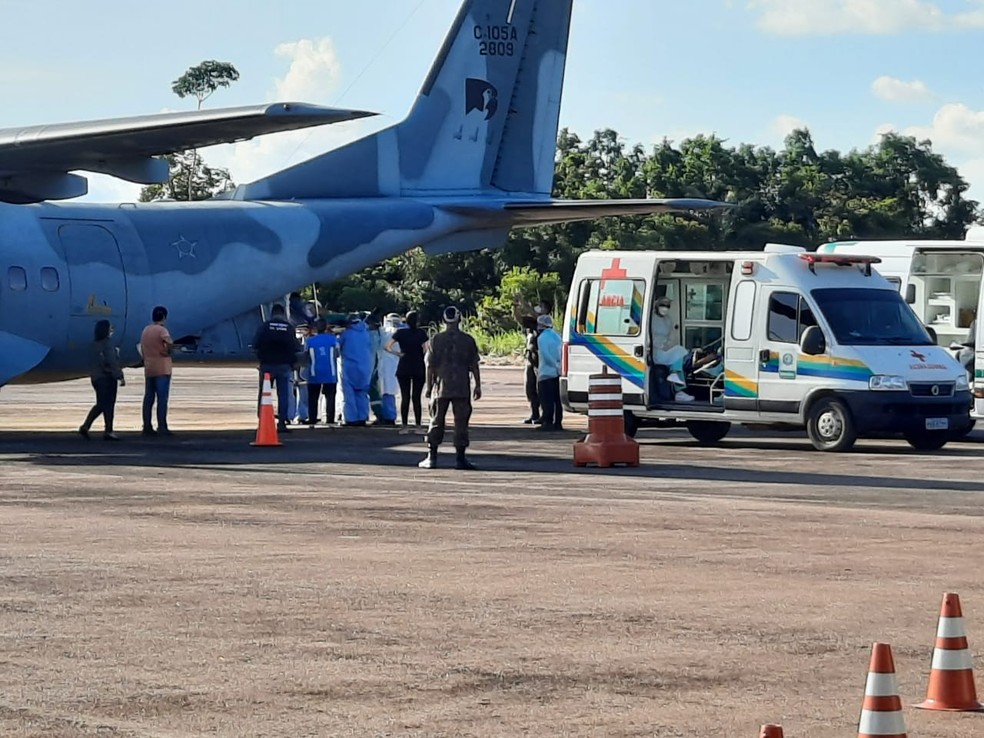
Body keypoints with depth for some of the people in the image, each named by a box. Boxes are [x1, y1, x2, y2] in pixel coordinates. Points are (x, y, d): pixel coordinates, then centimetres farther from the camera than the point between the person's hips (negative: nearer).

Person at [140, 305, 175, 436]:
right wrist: (168, 351, -10)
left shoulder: (145, 330, 13)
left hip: (148, 370, 7)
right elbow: (170, 342, -29)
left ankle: (147, 427, 8)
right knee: (162, 398, -6)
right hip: (162, 369, -7)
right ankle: (162, 427, -8)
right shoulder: (161, 330, -11)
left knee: (148, 398, 8)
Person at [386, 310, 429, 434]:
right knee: (416, 398, 4)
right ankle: (418, 426, 0)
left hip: (404, 368, 0)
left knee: (405, 398, 4)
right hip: (419, 369, 0)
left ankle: (405, 426, 0)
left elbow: (388, 346, -9)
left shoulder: (400, 333, -1)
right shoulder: (421, 333, -4)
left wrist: (398, 353, 2)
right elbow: (426, 350, -9)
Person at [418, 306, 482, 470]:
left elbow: (430, 365, 0)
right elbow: (474, 365, 1)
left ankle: (431, 457, 6)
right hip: (462, 389, -1)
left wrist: (429, 386, 7)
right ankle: (460, 458, 1)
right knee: (461, 422, 3)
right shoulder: (468, 340, -1)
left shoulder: (436, 340, -1)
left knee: (436, 422, 7)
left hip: (441, 388, 1)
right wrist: (478, 385, 8)